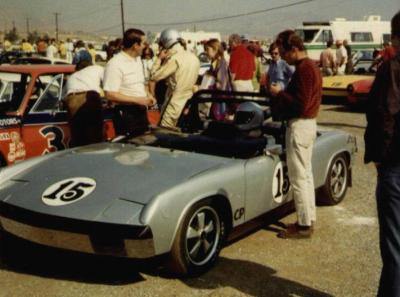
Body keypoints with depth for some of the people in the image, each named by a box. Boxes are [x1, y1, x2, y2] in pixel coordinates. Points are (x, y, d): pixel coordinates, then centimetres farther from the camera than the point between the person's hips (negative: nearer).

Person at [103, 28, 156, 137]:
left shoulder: (137, 59, 12)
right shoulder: (115, 64, -16)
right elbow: (110, 95, -21)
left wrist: (148, 95, 5)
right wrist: (137, 100, -21)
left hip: (141, 111, 8)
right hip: (126, 114, -8)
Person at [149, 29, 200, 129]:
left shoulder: (174, 59, -18)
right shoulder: (194, 58, 6)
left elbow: (154, 76, -17)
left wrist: (159, 58, -4)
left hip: (175, 106, -8)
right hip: (189, 105, 8)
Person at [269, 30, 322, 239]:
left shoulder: (303, 69, -19)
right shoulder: (310, 65, 13)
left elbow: (301, 104, -25)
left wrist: (279, 93, -14)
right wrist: (282, 94, 6)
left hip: (300, 125, -11)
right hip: (308, 123, 11)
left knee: (298, 178, -4)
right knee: (306, 174, 16)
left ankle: (304, 225, 3)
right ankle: (309, 219, 25)